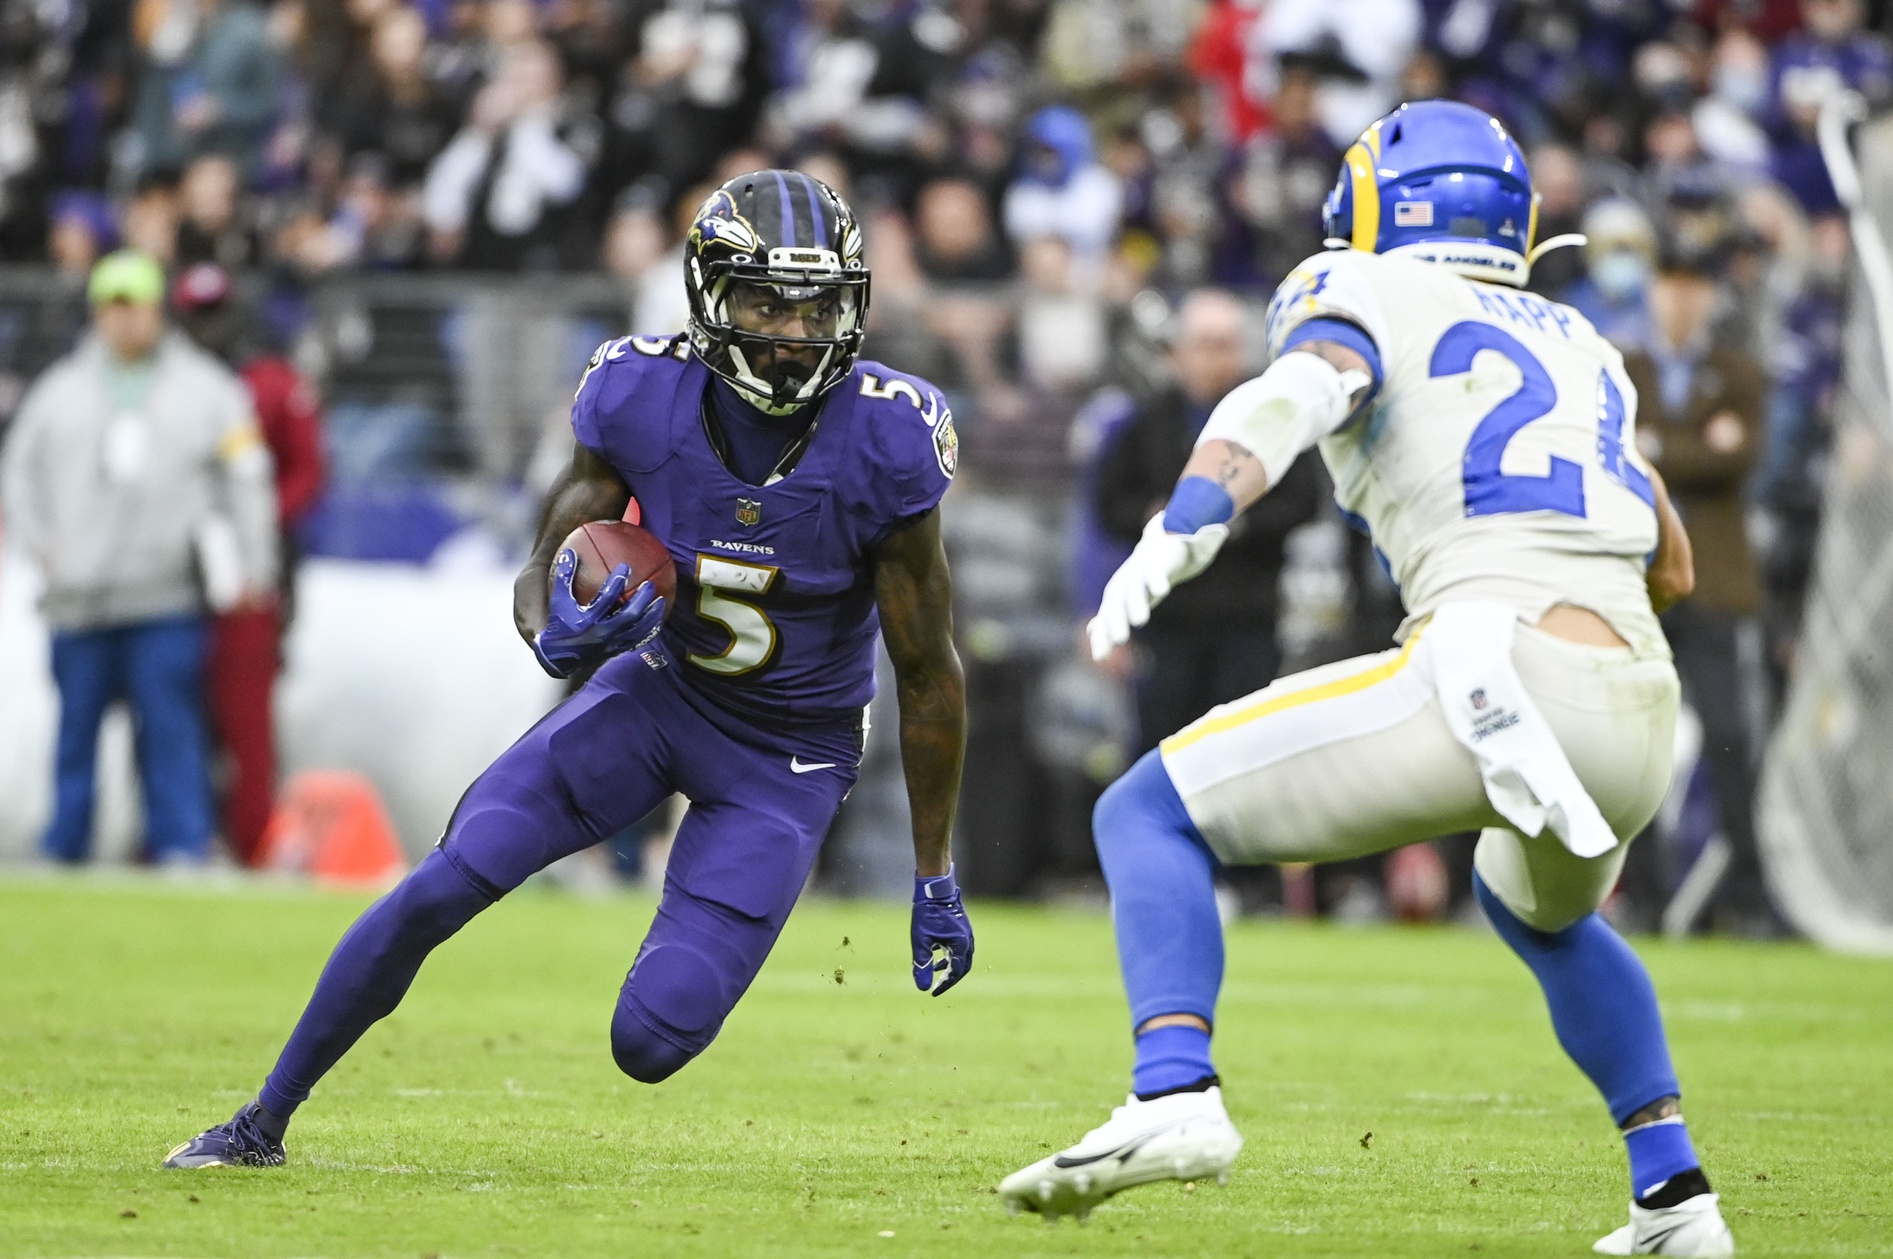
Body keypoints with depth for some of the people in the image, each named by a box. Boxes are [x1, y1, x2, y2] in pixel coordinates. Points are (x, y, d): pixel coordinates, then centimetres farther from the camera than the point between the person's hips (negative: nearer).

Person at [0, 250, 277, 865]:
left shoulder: (206, 389, 8)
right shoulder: (62, 389, 13)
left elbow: (246, 475, 7)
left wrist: (252, 566, 2)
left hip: (167, 601, -2)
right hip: (79, 599, 2)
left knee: (171, 725, -8)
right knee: (76, 725, 6)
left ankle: (182, 843, -7)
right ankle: (62, 849, 12)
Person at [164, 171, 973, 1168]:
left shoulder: (885, 443, -24)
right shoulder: (641, 399, -18)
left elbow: (928, 675, -12)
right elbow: (544, 577, -6)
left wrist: (935, 880, -6)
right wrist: (559, 638, -33)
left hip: (789, 754, -2)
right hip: (660, 685, 2)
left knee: (650, 1041, -15)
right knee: (443, 887, -14)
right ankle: (262, 1124, 4)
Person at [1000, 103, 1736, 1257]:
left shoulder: (1374, 301, 11)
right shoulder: (1580, 348, 29)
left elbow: (1292, 398, -13)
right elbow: (1672, 568, 37)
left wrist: (1181, 530, -29)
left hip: (1489, 672, -7)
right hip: (1642, 713, 7)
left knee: (1149, 815, 3)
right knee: (1541, 910, 39)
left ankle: (1176, 1095, -20)